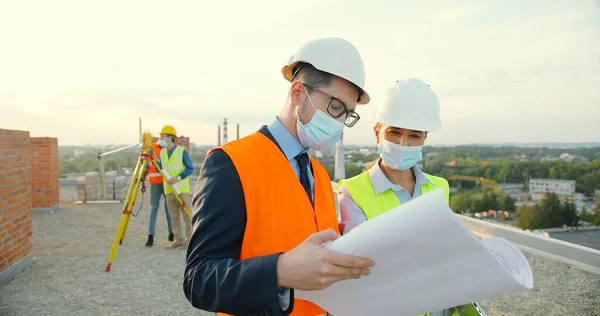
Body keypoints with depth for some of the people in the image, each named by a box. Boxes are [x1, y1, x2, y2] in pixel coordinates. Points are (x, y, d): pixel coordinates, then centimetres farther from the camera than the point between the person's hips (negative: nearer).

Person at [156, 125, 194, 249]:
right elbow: (160, 170, 14)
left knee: (187, 215, -2)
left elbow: (190, 168, -7)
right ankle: (178, 239, 18)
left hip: (182, 189, -6)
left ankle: (190, 239, 6)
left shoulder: (182, 151, -7)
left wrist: (178, 178, -17)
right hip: (168, 190, 6)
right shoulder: (162, 153, 11)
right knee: (174, 217, 10)